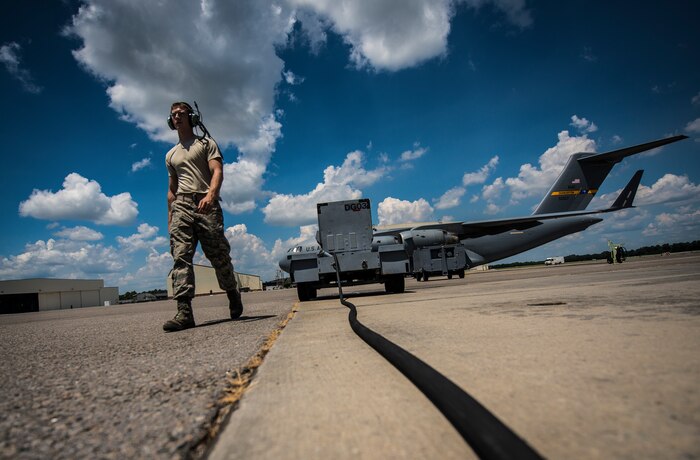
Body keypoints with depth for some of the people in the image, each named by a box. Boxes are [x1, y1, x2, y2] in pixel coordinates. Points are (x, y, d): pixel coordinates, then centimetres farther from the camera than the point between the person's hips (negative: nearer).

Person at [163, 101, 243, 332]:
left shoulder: (206, 143, 12)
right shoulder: (171, 155, 27)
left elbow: (217, 172, -5)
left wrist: (211, 194, -25)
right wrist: (170, 219, 18)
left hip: (206, 203, -4)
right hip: (181, 205, 4)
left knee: (219, 256, -3)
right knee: (180, 256, -13)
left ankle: (233, 295, 20)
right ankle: (184, 312, -20)